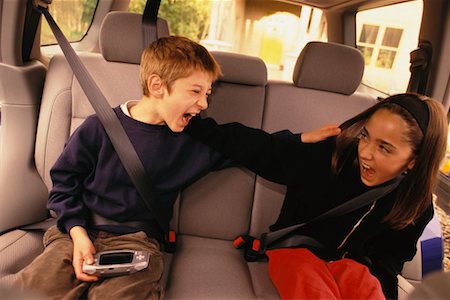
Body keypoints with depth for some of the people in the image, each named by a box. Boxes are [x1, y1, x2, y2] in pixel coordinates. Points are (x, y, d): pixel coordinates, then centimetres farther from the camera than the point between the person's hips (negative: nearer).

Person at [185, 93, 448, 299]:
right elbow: (256, 147, -19)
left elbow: (391, 255, 8)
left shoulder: (415, 205, -9)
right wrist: (192, 123, -22)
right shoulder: (326, 152, -22)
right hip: (295, 248, -3)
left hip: (348, 261, 3)